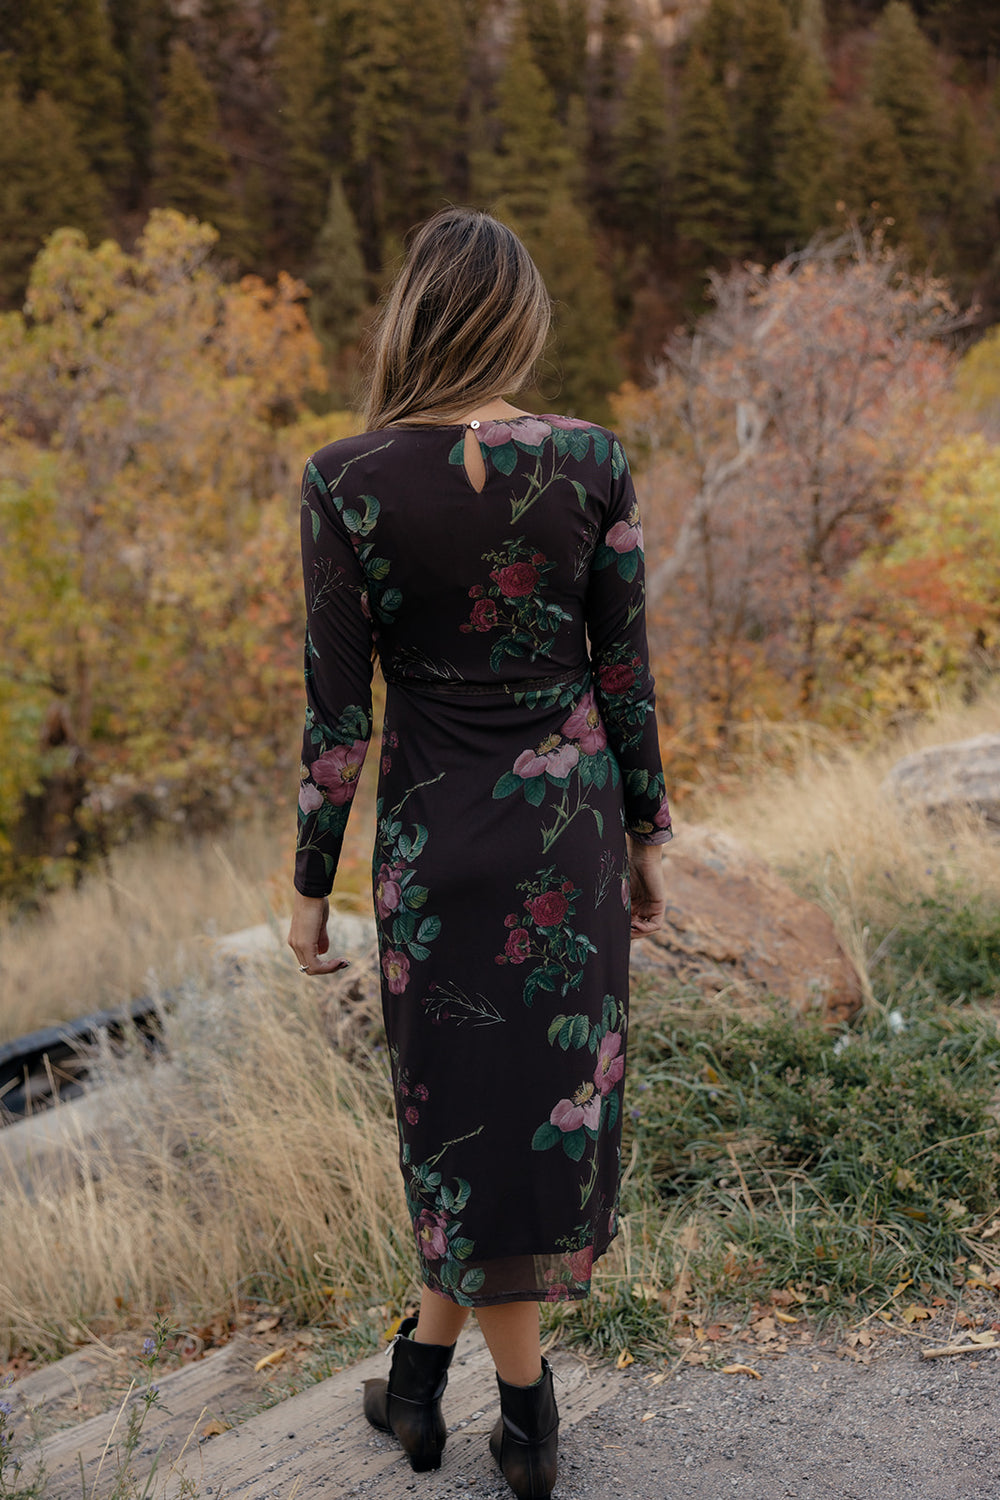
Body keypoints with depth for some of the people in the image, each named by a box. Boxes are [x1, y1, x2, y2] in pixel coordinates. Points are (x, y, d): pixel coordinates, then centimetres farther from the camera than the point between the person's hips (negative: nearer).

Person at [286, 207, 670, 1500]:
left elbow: (336, 711, -9)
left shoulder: (348, 482, -12)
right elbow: (626, 675, -3)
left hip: (439, 825, -1)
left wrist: (311, 886, 1)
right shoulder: (591, 460, -8)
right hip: (574, 815, 2)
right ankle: (423, 1369, 31)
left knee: (469, 1107, 13)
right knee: (554, 1091, 17)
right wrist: (648, 833, 10)